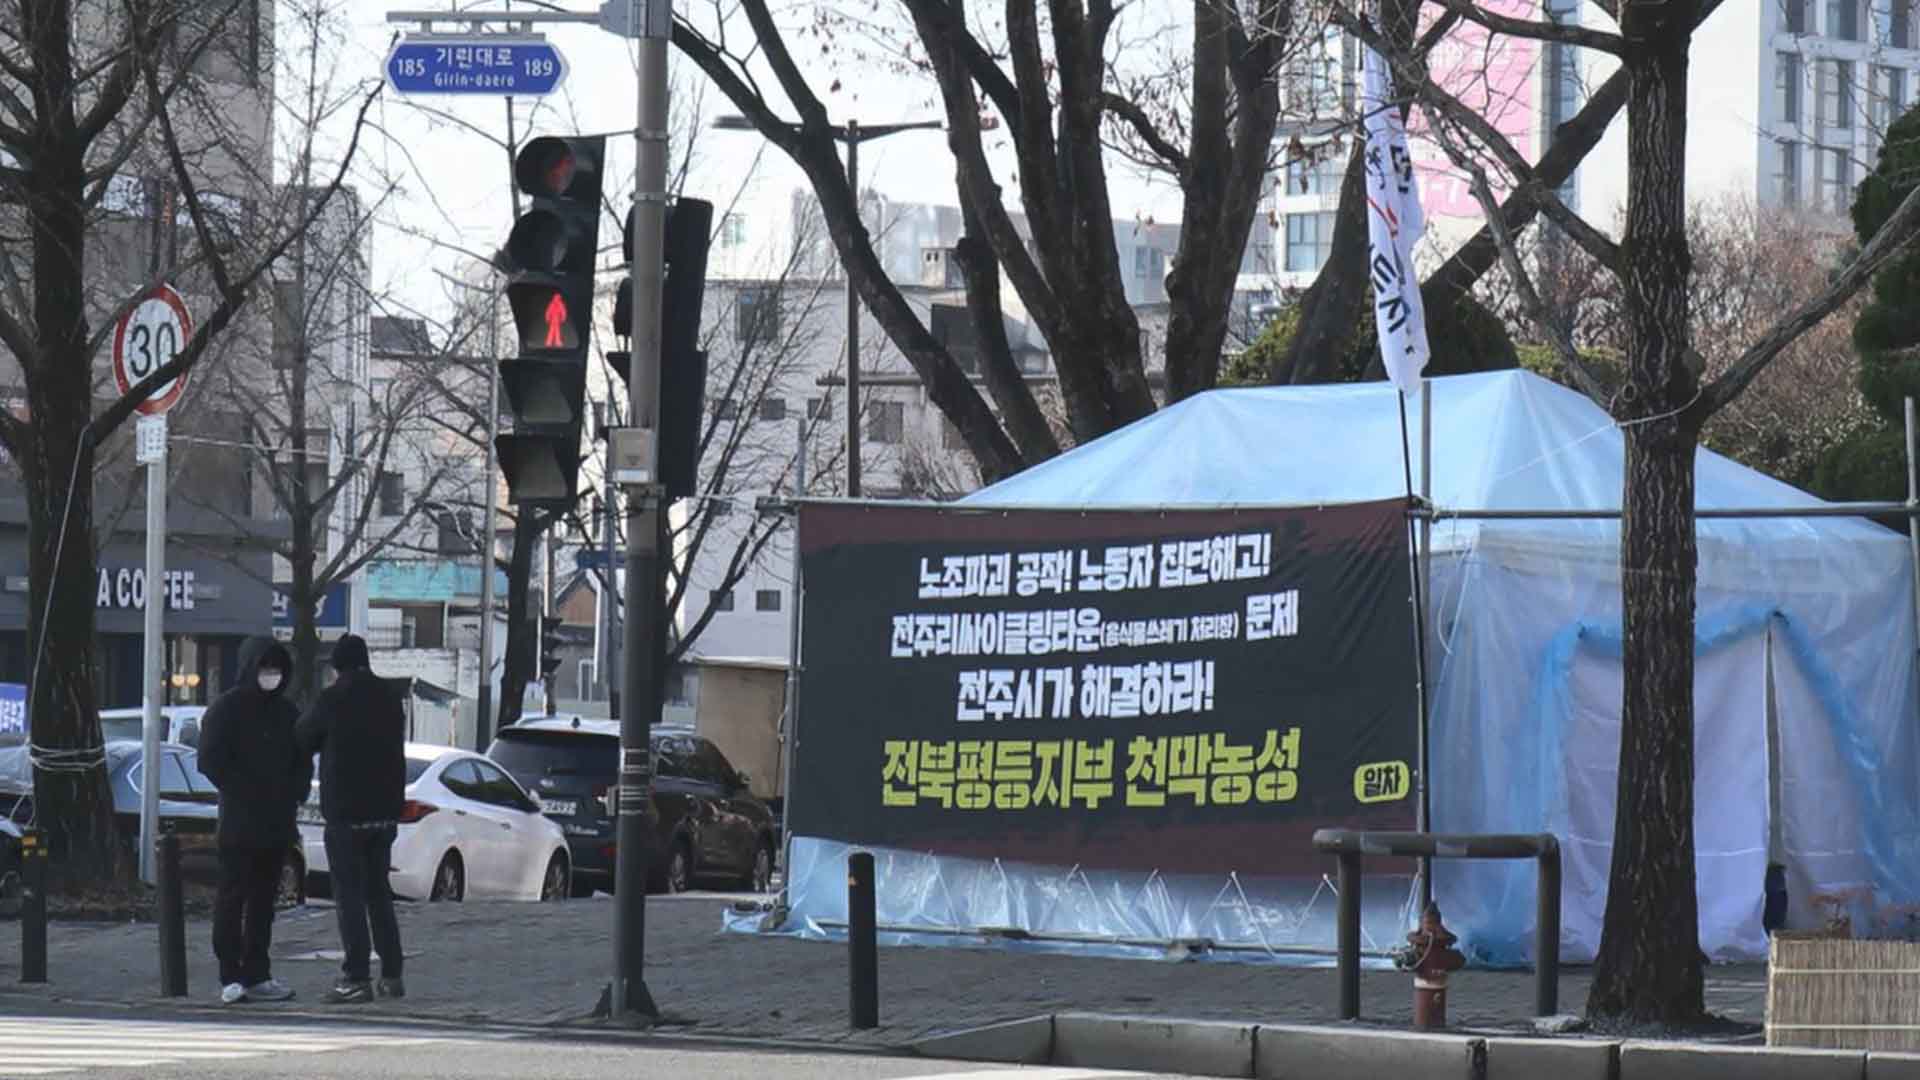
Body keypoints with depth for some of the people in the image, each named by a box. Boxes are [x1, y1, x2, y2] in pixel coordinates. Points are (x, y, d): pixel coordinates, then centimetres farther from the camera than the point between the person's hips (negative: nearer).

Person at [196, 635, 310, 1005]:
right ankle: (231, 978, -5)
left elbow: (303, 761, 21)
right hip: (238, 822, -6)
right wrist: (244, 794, -14)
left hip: (277, 824, 6)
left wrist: (295, 793, 3)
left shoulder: (286, 711, 14)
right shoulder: (227, 709, -3)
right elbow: (210, 761, -10)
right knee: (233, 898, -5)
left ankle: (257, 975, 13)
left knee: (264, 899, 9)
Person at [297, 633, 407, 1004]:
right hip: (385, 810, 6)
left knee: (349, 894, -4)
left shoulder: (332, 699, -12)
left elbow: (304, 741, 2)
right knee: (378, 892, 15)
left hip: (346, 813, -6)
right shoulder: (389, 697, 6)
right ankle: (391, 974, 13)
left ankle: (357, 978, -9)